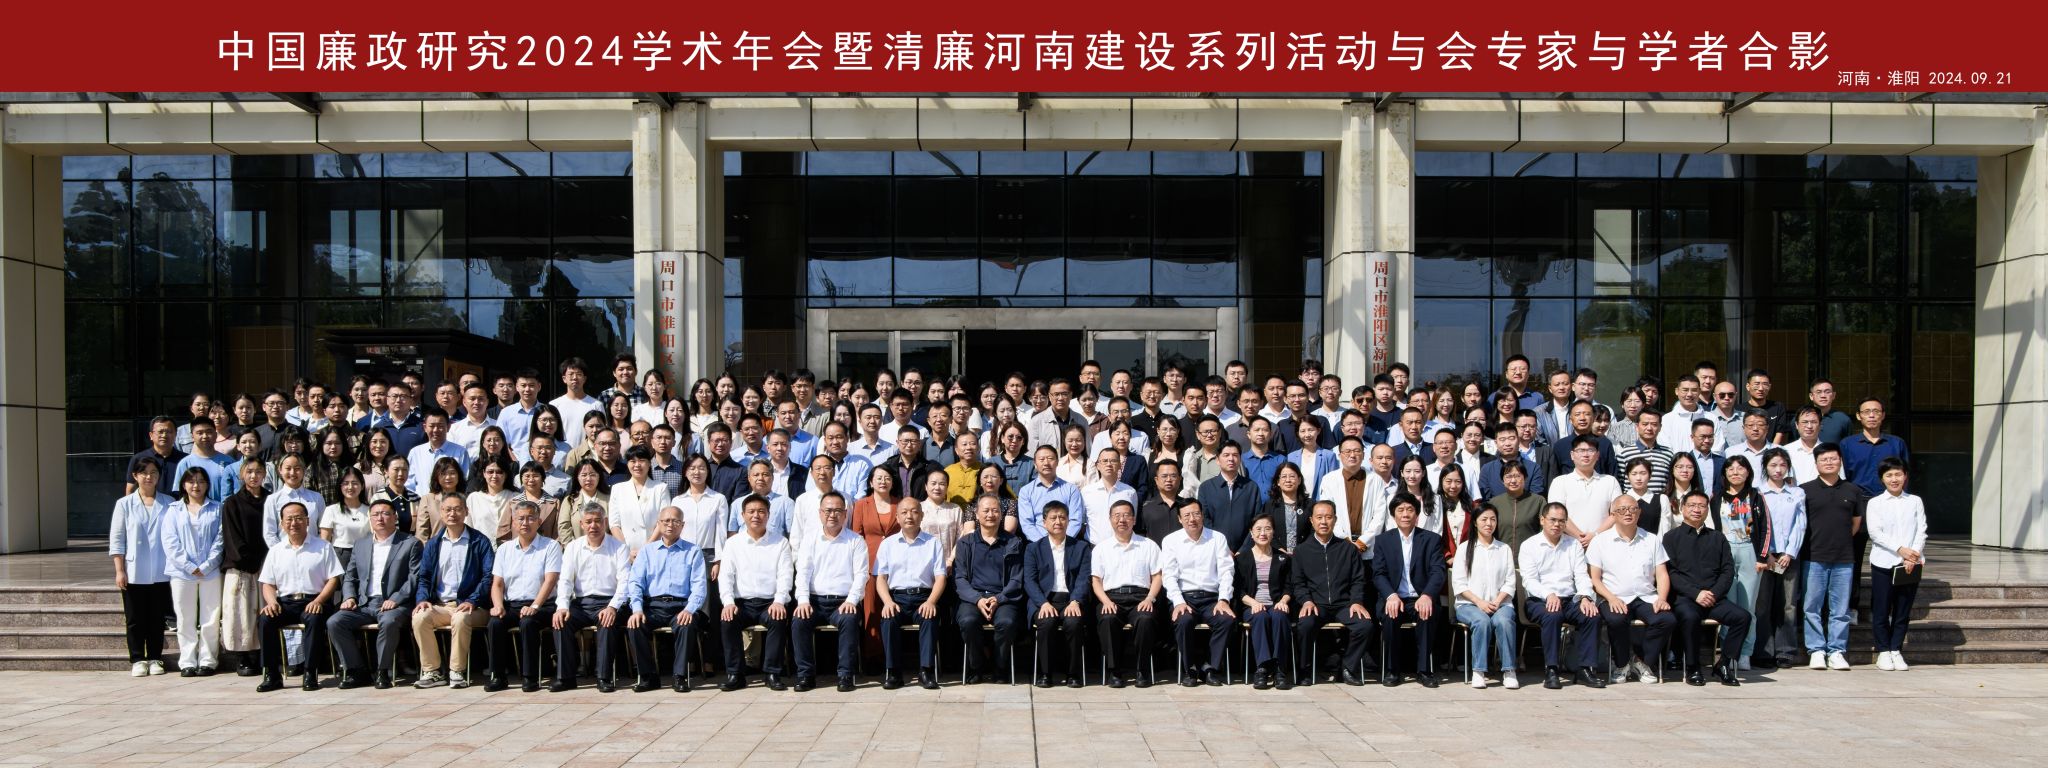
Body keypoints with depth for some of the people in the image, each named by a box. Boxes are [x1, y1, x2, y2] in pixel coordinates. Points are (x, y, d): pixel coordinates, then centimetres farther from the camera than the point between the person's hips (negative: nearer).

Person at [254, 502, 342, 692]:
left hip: (313, 601, -3)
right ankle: (272, 675, -20)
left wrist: (318, 601, -14)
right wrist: (272, 602, -8)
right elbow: (268, 584, 14)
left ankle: (311, 673, -29)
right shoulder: (275, 551, 17)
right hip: (285, 602, 3)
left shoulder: (322, 547, 8)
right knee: (264, 620, -27)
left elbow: (333, 579, 2)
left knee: (315, 619, -35)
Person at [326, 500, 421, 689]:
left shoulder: (410, 544, 5)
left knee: (389, 622, -37)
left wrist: (395, 599, -16)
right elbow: (349, 575, 21)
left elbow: (415, 577, -4)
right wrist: (349, 597, 2)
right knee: (334, 622, -18)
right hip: (364, 603, 5)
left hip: (393, 604, -5)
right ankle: (358, 670, -7)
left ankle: (383, 671, -17)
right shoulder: (361, 543, 20)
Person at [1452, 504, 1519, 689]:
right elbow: (1458, 583, 2)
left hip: (1500, 603, 1)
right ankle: (1478, 671, -28)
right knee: (1482, 621, -34)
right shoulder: (1465, 548, 10)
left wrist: (1497, 602, -9)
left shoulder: (1505, 549, 16)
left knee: (1503, 621, -33)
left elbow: (1509, 582, 8)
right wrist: (1479, 602, -11)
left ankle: (1509, 671, -27)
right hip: (1469, 604, -1)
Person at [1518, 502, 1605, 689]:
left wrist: (1585, 597, -14)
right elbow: (1529, 580, -6)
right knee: (1552, 616, -35)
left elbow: (1581, 575, 6)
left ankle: (1584, 670, -21)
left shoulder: (1574, 545, 17)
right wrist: (1549, 595, -25)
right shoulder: (1529, 545, 5)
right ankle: (1551, 670, -30)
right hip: (1539, 600, -4)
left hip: (1569, 599, 4)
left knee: (1592, 615, -25)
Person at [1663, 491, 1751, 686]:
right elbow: (1670, 572, -2)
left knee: (1742, 616, -24)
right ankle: (1694, 668, -18)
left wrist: (1714, 594, -6)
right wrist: (1696, 594, -14)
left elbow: (1728, 570, 11)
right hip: (1684, 597, -3)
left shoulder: (1717, 538, 21)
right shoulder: (1672, 537, 10)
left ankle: (1724, 665, -9)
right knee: (1689, 617, -36)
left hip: (1714, 598, 3)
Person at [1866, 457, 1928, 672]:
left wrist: (1913, 554, -12)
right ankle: (1884, 652, 11)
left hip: (1910, 565, 2)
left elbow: (1922, 531, 2)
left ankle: (1895, 650, 16)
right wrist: (1900, 550, -17)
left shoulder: (1915, 502, 9)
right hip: (1883, 563, -2)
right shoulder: (1875, 503, 3)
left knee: (1903, 611, 6)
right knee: (1881, 611, 1)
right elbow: (1876, 533, -6)